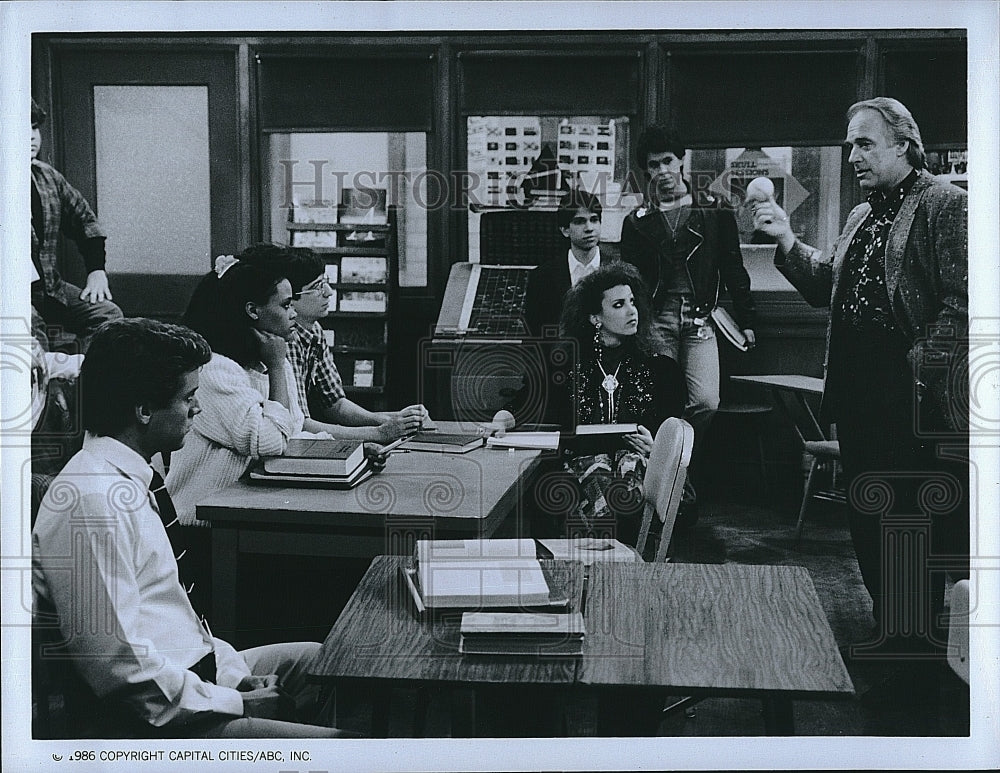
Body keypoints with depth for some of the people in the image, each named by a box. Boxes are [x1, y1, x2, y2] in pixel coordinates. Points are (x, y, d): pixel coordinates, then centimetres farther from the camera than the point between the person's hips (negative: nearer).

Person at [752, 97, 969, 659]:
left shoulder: (947, 205, -8)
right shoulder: (862, 218, 18)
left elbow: (962, 302, -16)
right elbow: (828, 288, 16)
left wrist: (918, 366, -19)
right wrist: (787, 242, 6)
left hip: (918, 401, -8)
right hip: (859, 395, 8)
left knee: (923, 522, 1)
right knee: (870, 520, 14)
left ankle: (923, 638, 14)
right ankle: (890, 635, 27)